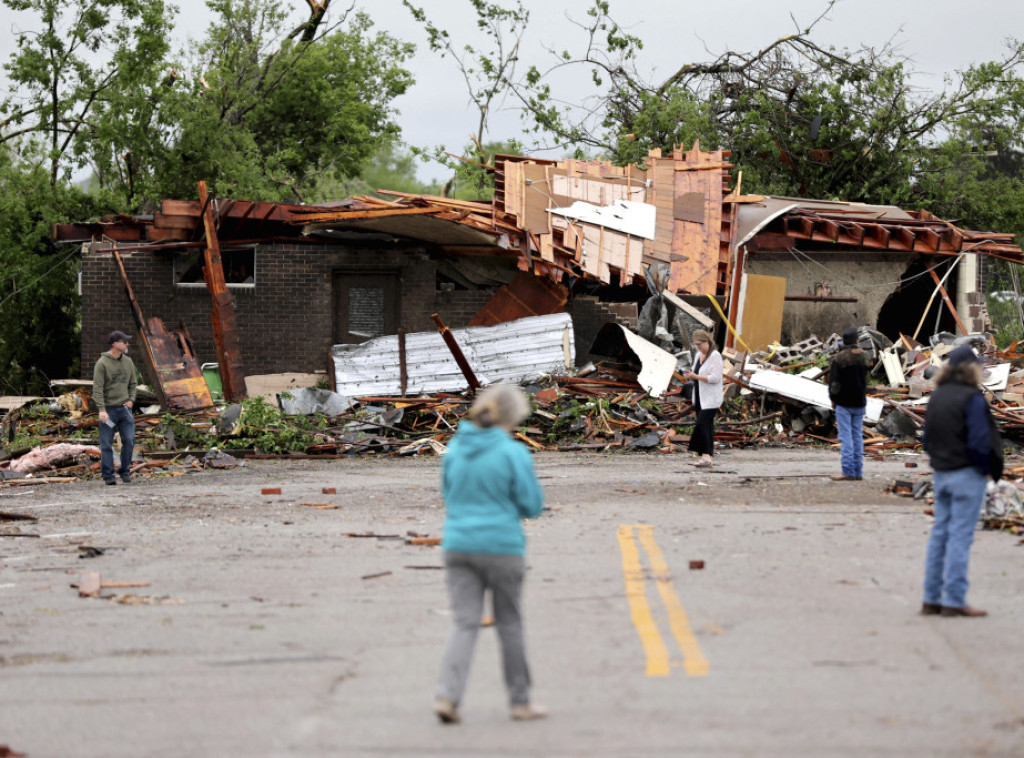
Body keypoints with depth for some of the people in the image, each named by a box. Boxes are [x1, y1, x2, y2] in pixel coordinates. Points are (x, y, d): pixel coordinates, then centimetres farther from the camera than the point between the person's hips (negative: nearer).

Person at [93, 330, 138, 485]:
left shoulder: (128, 362, 10)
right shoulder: (102, 363, -9)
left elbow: (133, 383, 20)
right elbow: (97, 388, -13)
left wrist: (131, 400, 4)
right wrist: (102, 410, -21)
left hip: (124, 408, 5)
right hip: (108, 409, -5)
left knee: (129, 441, -3)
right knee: (107, 444, -1)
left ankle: (125, 471, 11)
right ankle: (108, 475, 5)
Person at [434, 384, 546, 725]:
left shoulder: (455, 450, 4)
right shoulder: (513, 454, -12)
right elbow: (533, 505, -6)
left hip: (458, 545, 4)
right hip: (502, 546, -4)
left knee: (463, 623, 3)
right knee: (510, 625, 9)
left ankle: (447, 695, -13)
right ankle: (520, 702, 19)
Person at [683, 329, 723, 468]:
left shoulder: (715, 356, -12)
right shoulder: (698, 355, 14)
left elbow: (715, 378, -20)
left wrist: (696, 376, -21)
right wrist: (689, 377, -1)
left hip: (711, 399, -8)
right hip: (699, 398, 8)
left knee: (702, 424, -18)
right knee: (707, 426, 9)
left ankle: (706, 457, -24)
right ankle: (710, 456, 12)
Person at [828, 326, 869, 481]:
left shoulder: (839, 358, -12)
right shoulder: (863, 357, 3)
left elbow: (834, 381, -10)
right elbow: (865, 380, 10)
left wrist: (833, 399, 2)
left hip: (844, 403, -5)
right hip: (859, 403, 5)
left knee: (846, 436, -5)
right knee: (857, 435, 10)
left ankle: (848, 471, -9)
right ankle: (858, 471, 11)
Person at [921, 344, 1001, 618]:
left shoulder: (936, 397, 10)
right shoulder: (972, 399, -14)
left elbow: (927, 438, 14)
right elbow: (979, 441, -19)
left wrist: (939, 461, 14)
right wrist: (985, 470, -7)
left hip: (940, 473, 8)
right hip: (967, 475, -8)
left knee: (940, 534, 11)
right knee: (960, 536, -4)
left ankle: (931, 599, 13)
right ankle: (954, 600, -4)